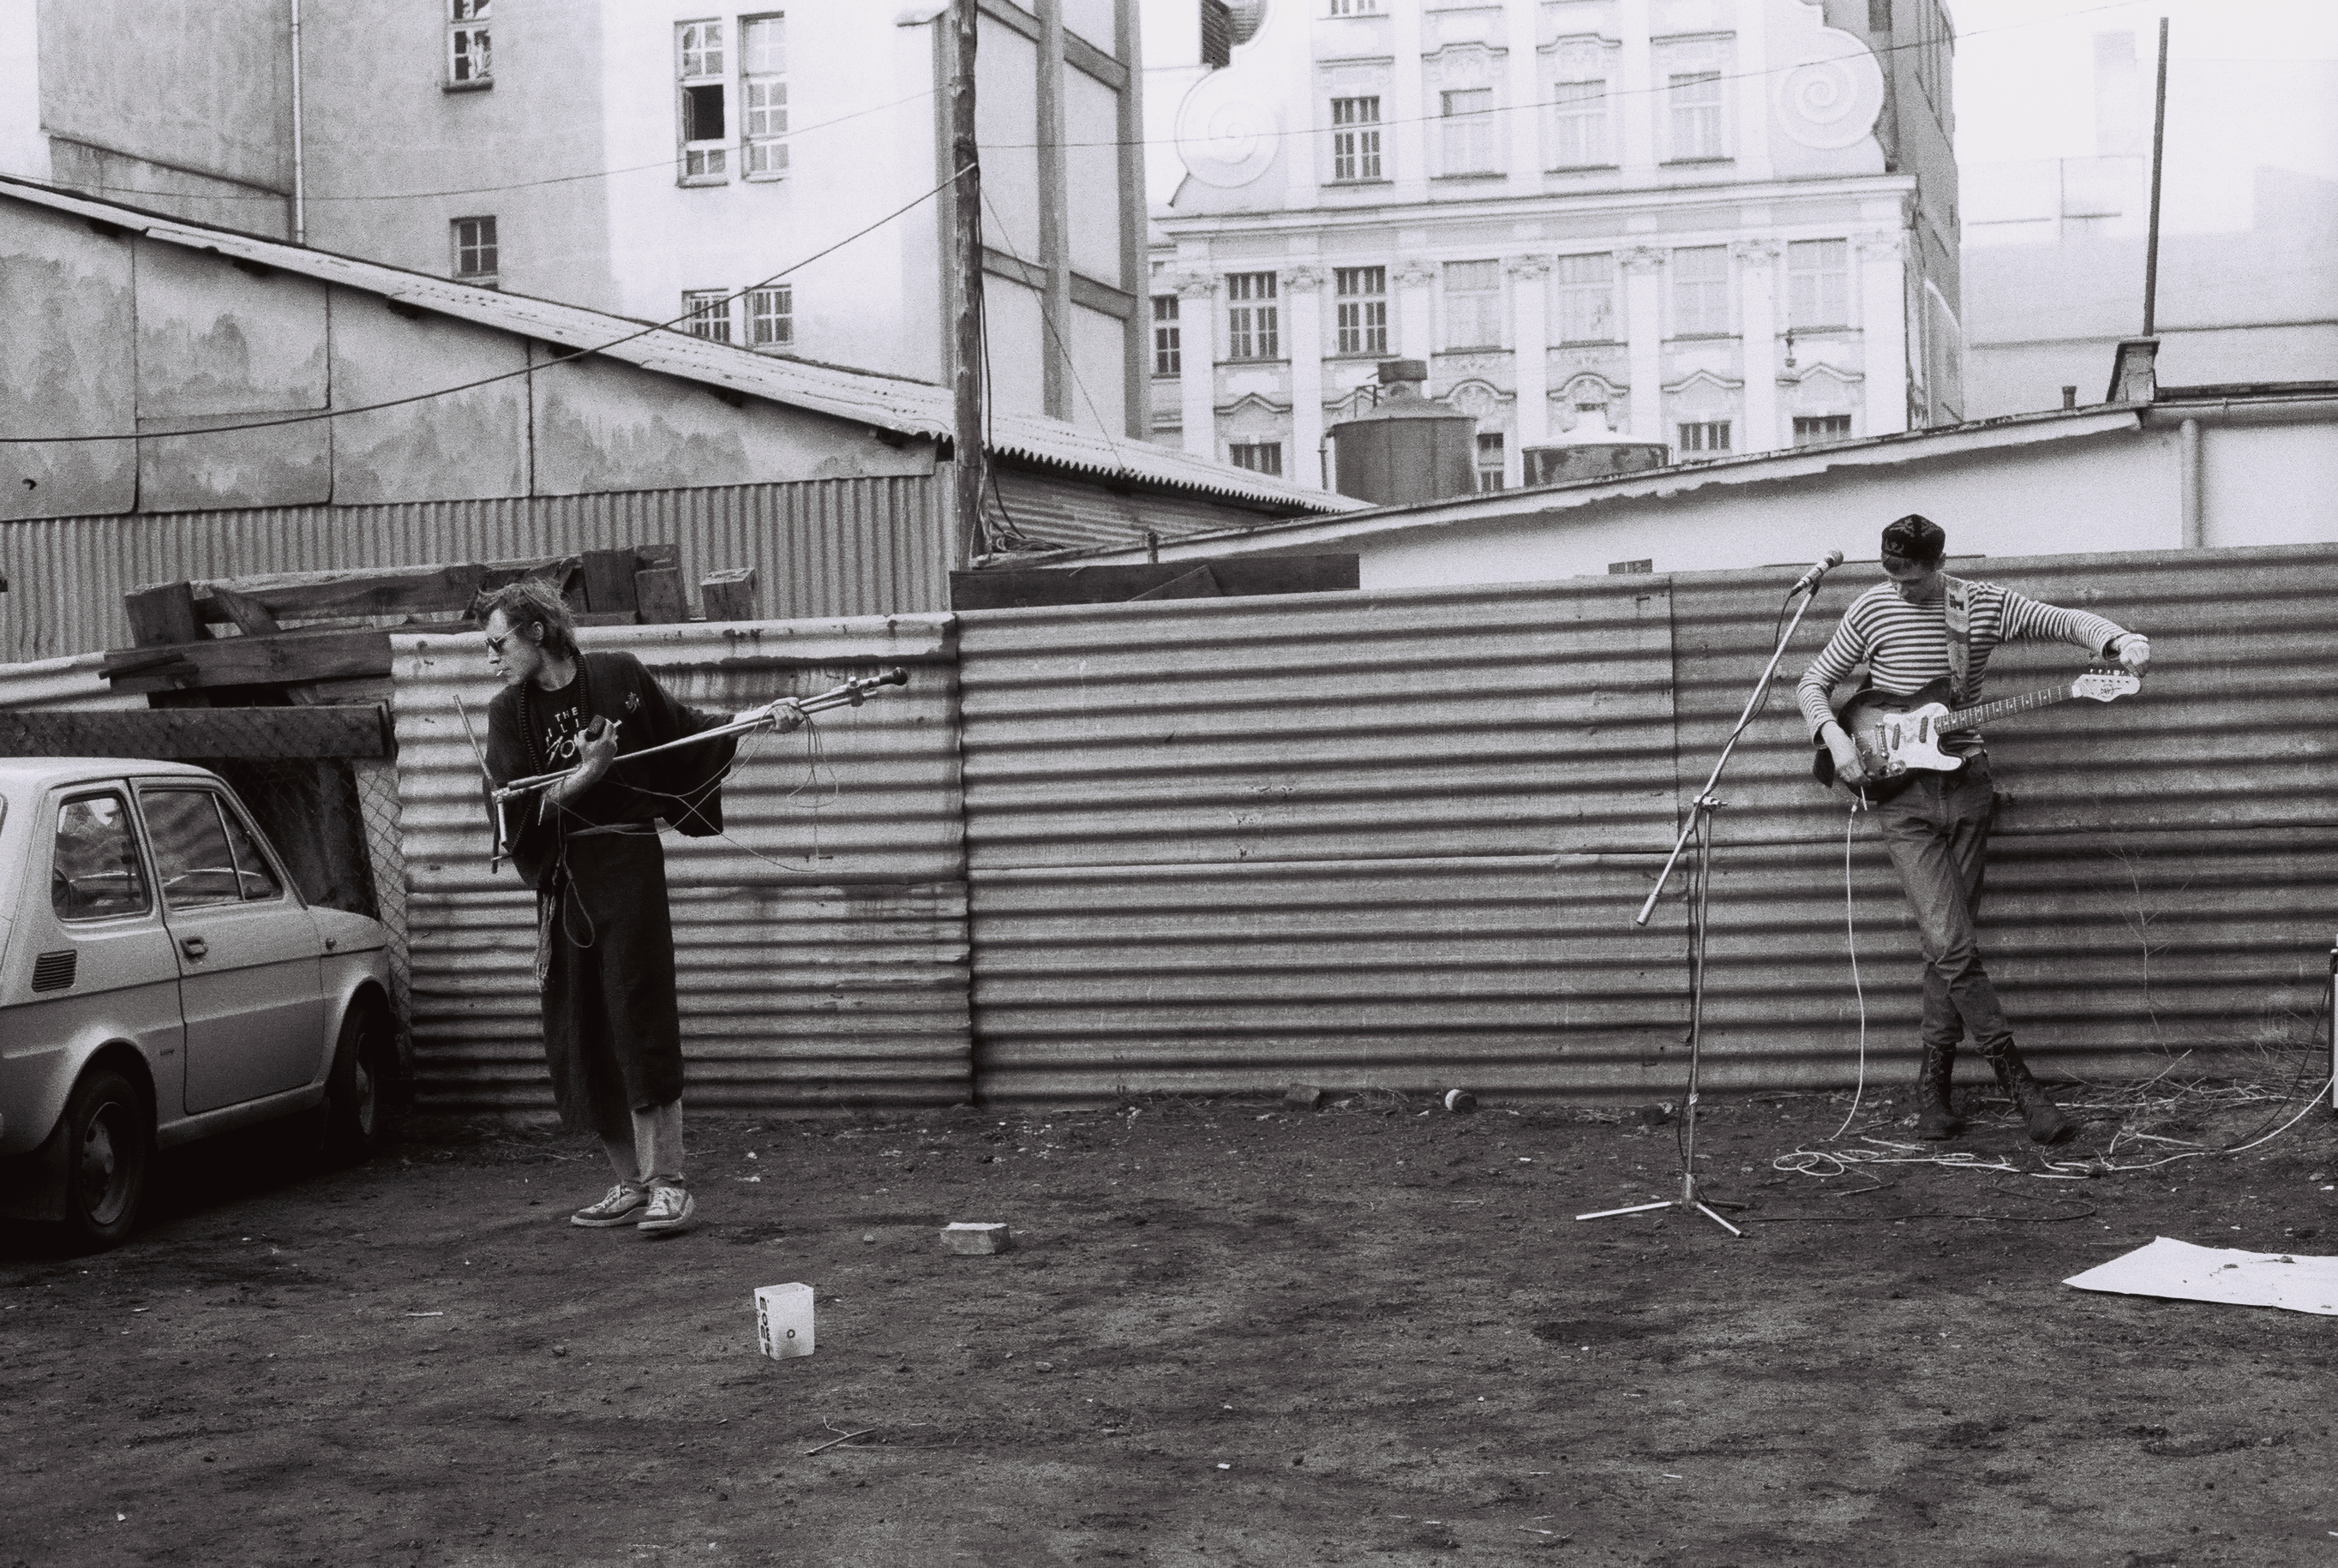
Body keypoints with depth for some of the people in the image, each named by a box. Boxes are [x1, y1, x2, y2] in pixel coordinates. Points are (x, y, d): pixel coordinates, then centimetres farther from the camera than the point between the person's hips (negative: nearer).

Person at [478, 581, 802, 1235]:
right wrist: (587, 773, -19)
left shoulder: (618, 677, -2)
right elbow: (516, 813, -7)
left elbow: (684, 728, 12)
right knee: (578, 1039, 5)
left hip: (629, 867, -3)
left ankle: (667, 1183, -3)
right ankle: (630, 1184, 15)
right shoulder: (509, 713, 2)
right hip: (564, 881, 4)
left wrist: (763, 715, 2)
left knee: (640, 1023, -9)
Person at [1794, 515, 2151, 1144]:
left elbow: (2065, 621, -1)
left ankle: (1933, 1088, 12)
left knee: (1945, 947, 4)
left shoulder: (1985, 603, 2)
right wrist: (1834, 737, -11)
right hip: (1903, 797, -2)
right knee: (1951, 944, -13)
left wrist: (2118, 641, -22)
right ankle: (2017, 1080, -8)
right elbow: (1812, 683, 7)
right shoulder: (1873, 608, -1)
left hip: (1965, 788, 2)